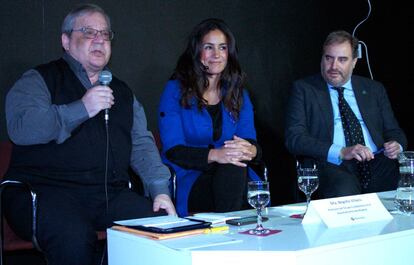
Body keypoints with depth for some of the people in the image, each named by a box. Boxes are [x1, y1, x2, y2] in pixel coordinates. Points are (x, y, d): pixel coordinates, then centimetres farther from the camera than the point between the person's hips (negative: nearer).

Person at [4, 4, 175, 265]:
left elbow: (142, 143, 17)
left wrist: (160, 190, 1)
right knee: (73, 239, -36)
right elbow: (21, 128, -13)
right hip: (46, 191, -5)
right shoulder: (38, 80, 6)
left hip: (111, 194, 5)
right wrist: (81, 109, -19)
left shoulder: (122, 91, 23)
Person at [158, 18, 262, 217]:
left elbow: (250, 140, 4)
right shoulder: (175, 90, 1)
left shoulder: (238, 94, 15)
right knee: (231, 168, -33)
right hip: (189, 182, -3)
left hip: (233, 176, 4)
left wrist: (250, 150, -23)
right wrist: (215, 155, -26)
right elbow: (172, 150, -9)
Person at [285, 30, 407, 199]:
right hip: (331, 166, -3)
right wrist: (341, 152, -15)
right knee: (344, 192, -38)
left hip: (378, 162, 4)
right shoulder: (303, 89, 9)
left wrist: (396, 145, -3)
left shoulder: (374, 89, 21)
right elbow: (294, 138, -2)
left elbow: (393, 131, 24)